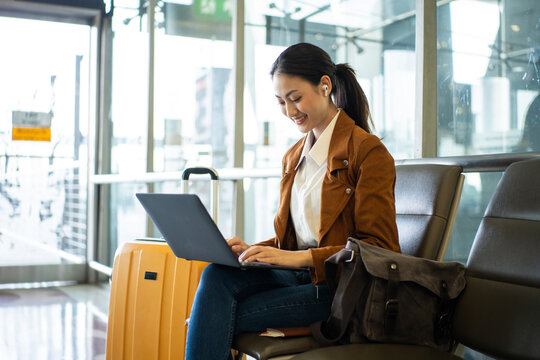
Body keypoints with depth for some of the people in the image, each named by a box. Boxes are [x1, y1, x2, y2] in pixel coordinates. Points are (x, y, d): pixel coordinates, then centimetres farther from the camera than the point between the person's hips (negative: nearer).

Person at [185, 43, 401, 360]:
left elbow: (381, 250, -11)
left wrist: (302, 258, -20)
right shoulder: (293, 157, 17)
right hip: (299, 275, 7)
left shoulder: (367, 151, -7)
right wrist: (253, 250, -1)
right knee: (217, 275, -24)